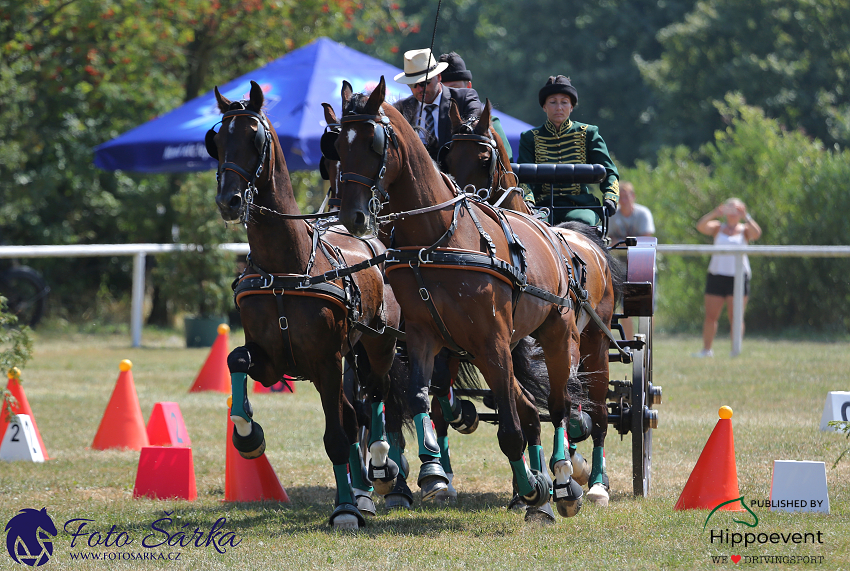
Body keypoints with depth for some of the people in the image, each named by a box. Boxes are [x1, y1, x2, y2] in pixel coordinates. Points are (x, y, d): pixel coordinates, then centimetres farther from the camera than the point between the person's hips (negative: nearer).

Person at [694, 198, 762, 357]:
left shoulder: (744, 229, 8)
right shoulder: (718, 228, 11)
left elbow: (756, 234, -13)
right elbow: (700, 226, -6)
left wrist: (746, 217, -16)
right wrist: (714, 214, -18)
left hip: (738, 277, -2)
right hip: (716, 276, 2)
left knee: (735, 317, -3)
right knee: (711, 315, 1)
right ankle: (706, 349, 8)